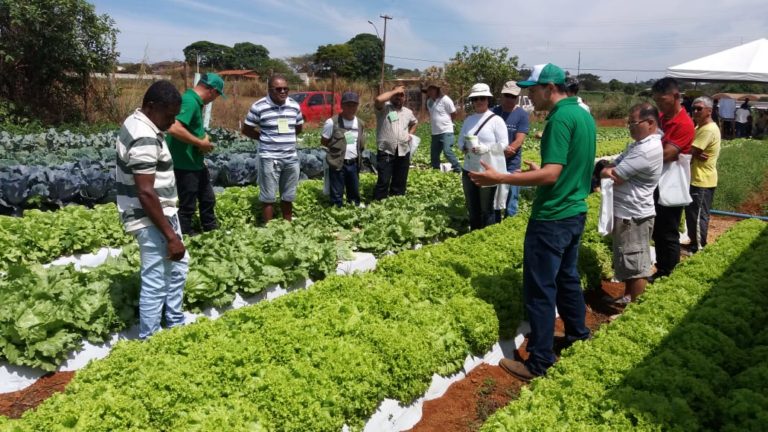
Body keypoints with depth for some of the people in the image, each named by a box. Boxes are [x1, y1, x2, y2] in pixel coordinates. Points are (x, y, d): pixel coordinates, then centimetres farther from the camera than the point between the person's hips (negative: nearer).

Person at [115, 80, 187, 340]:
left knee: (178, 266, 22)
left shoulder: (137, 122, 8)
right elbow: (145, 194, -28)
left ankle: (175, 324, 35)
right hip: (150, 219, -11)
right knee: (155, 283, -2)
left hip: (162, 211, 11)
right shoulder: (145, 139, -25)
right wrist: (171, 236, -24)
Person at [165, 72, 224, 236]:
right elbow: (174, 129, -34)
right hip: (185, 164, -10)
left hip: (196, 162, 10)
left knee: (208, 199, 20)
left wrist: (202, 136, 3)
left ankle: (212, 231, 35)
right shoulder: (189, 101, -22)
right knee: (187, 206, 4)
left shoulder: (194, 101, 9)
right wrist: (200, 143, -23)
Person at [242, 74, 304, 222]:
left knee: (288, 197, 15)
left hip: (291, 158, 4)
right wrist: (265, 138, -2)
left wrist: (286, 137, 7)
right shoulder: (258, 107, -9)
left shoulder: (295, 106, 4)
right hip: (269, 158, -4)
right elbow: (246, 130, 0)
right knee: (268, 198, 3)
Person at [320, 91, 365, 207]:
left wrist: (355, 151, 4)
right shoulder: (332, 122, -12)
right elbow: (323, 141, -4)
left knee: (355, 192, 17)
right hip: (338, 164, -5)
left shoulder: (360, 123, 6)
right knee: (337, 194, 4)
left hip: (354, 163, 5)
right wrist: (337, 148, -7)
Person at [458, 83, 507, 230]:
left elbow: (503, 144, -11)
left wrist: (485, 148, -25)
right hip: (469, 170, 6)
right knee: (472, 208, 15)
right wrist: (463, 147, -7)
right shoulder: (468, 120, 10)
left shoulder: (496, 120, -6)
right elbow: (460, 140, 16)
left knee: (487, 209, 3)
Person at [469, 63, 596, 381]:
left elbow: (551, 175, -25)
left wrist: (499, 179, -26)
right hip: (575, 213, 10)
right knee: (567, 276, 23)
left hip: (552, 218, -10)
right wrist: (539, 169, 23)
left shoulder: (560, 118, -19)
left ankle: (539, 362, 7)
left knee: (539, 288, -1)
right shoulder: (584, 115, 10)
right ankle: (577, 332, 40)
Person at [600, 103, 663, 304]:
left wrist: (607, 171, 0)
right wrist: (610, 169, -12)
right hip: (627, 212, 10)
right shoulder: (640, 144, 12)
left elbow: (614, 176, -23)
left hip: (633, 216, -10)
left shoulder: (647, 149, -22)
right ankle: (627, 298, 35)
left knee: (636, 265, 3)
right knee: (629, 262, 21)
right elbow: (614, 166, 12)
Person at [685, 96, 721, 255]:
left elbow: (689, 150, -24)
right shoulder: (700, 127, 13)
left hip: (702, 180, -10)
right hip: (697, 178, 10)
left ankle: (698, 247, 9)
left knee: (698, 215, -1)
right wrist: (696, 154, -14)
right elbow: (691, 149, 7)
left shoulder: (708, 130, -21)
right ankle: (695, 242, 29)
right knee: (692, 213, 18)